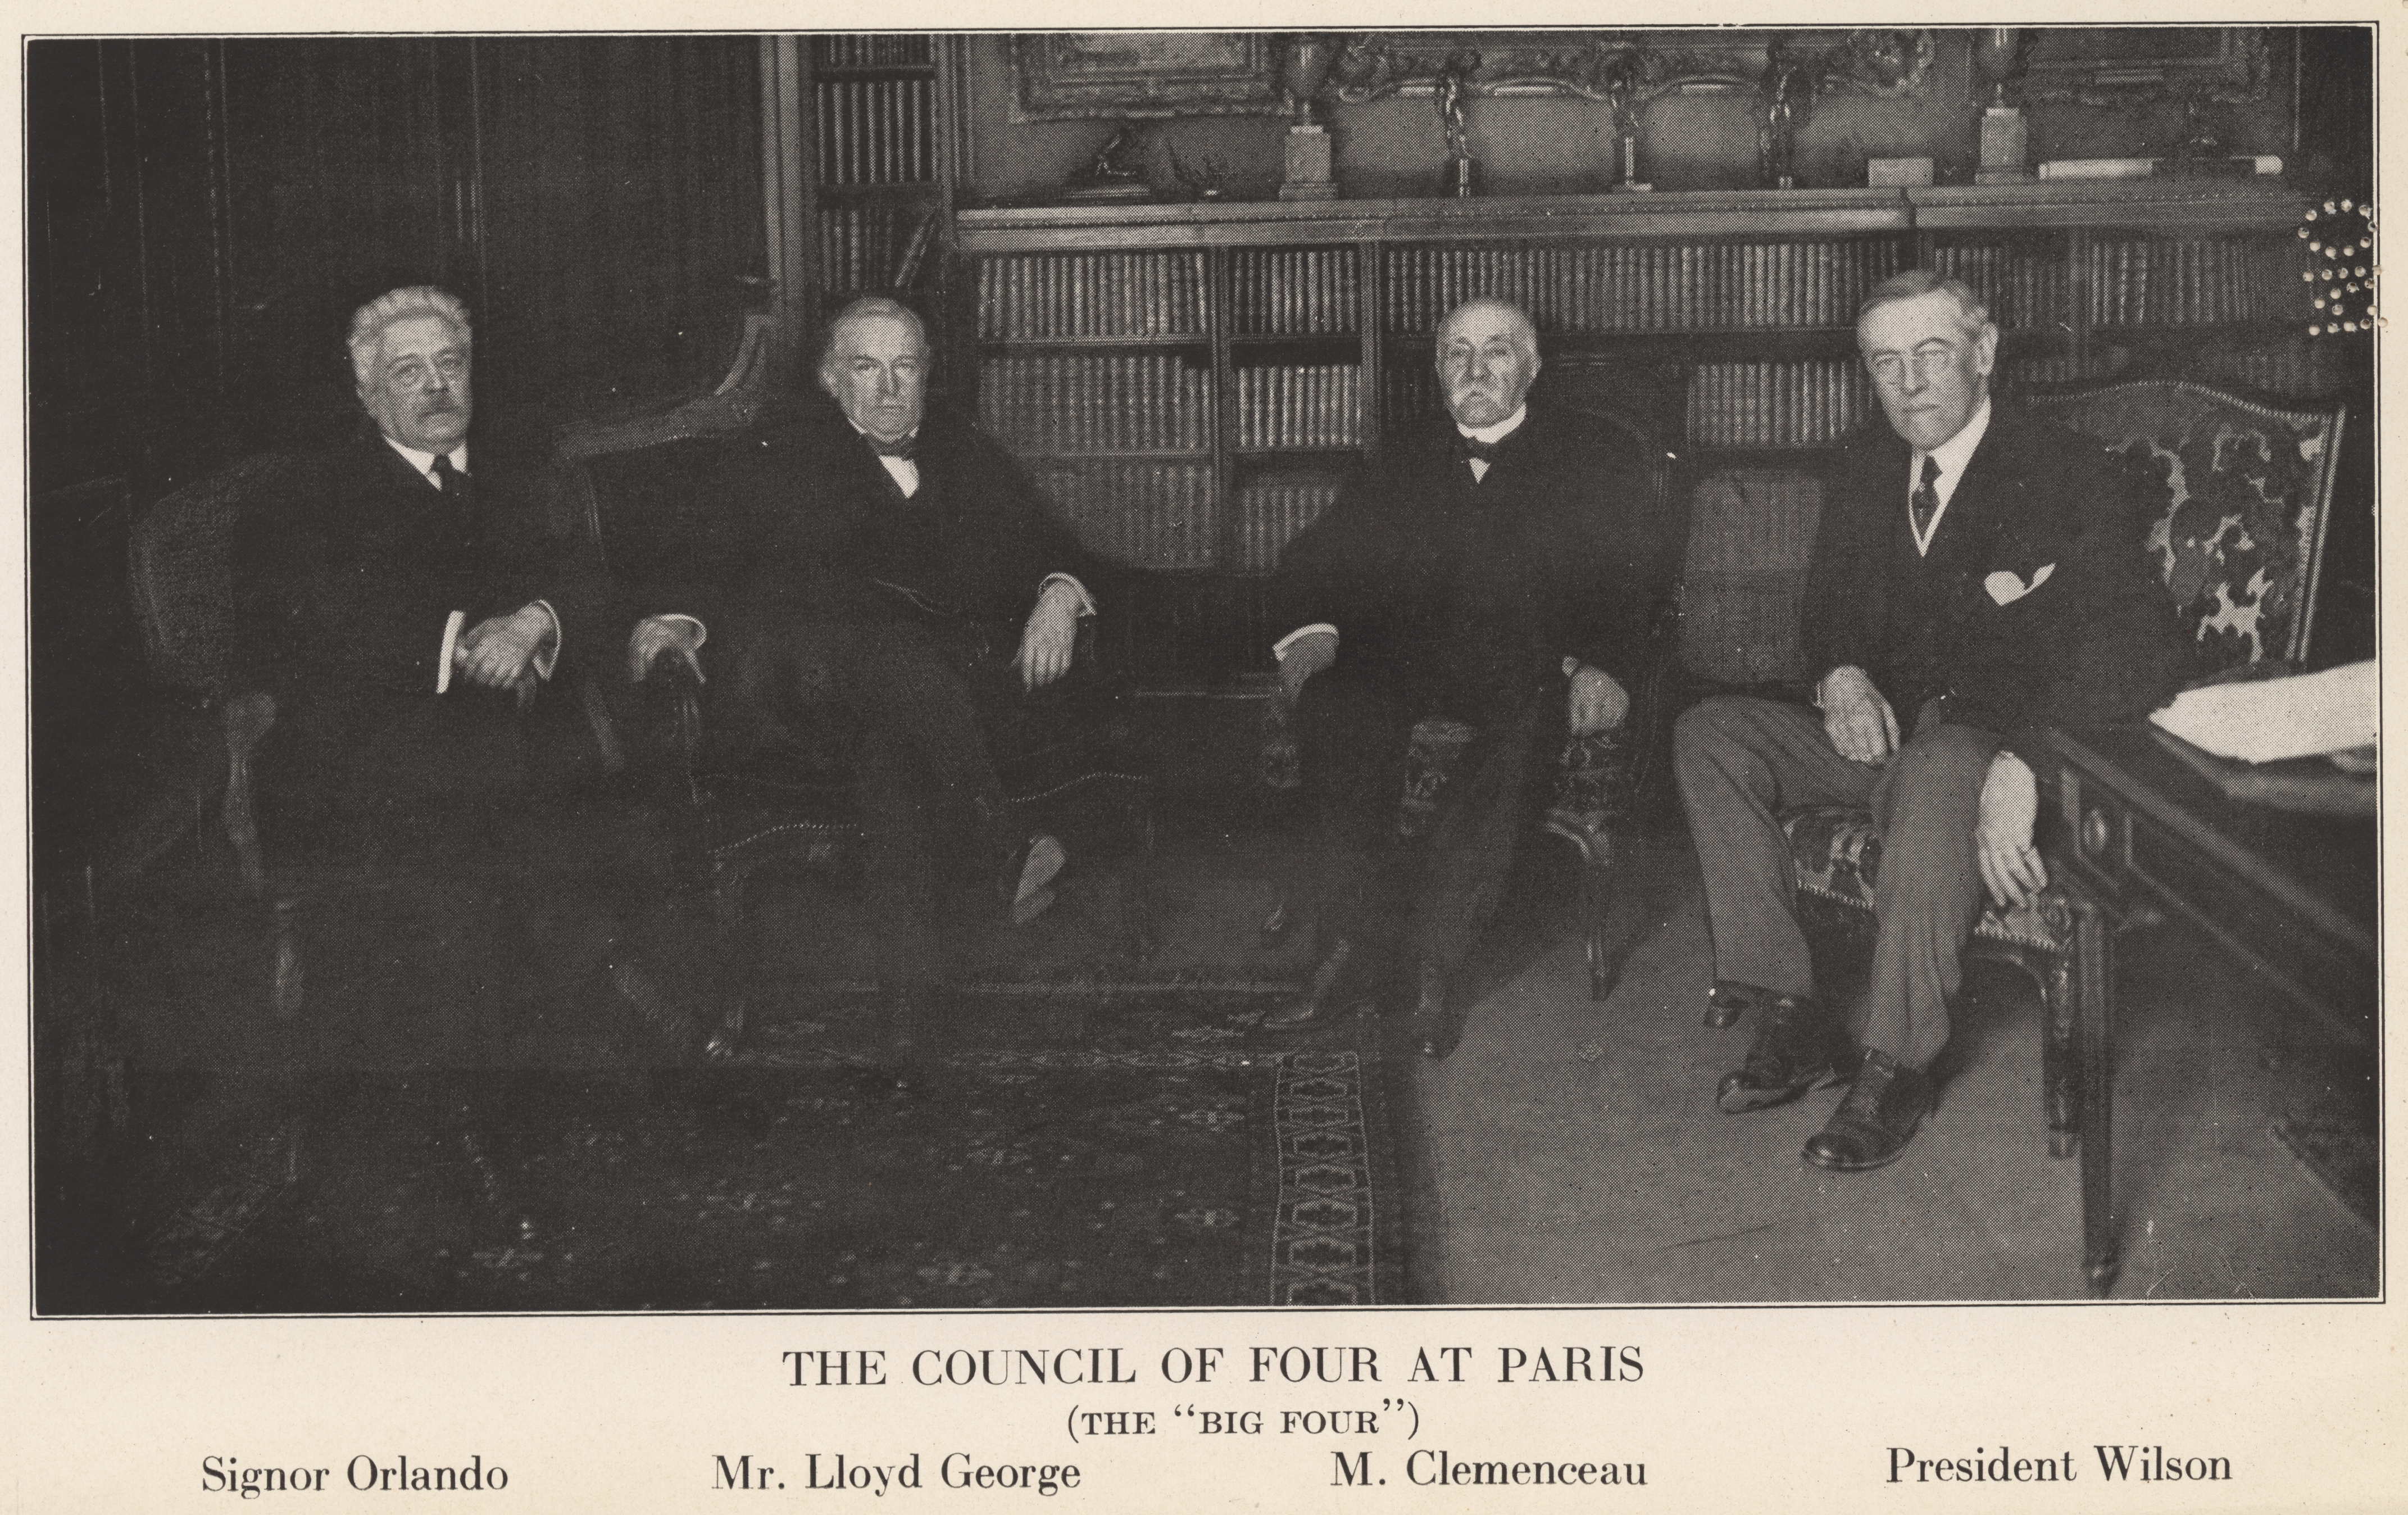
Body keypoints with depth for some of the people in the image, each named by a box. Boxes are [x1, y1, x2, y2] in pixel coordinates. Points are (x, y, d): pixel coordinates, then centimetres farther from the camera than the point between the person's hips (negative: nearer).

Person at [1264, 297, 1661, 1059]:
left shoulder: (1591, 460, 15)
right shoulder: (1407, 467, 24)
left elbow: (1628, 579, 1)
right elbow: (1312, 561, 15)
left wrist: (1601, 665, -19)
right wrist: (1314, 629, -8)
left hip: (1530, 670, -3)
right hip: (1410, 665, 3)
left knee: (1510, 734, -37)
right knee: (1333, 706, -30)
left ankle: (1434, 966, -32)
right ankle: (1351, 944, -27)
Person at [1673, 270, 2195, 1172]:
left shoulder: (2073, 479, -10)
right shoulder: (1870, 470, 13)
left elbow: (2140, 654, -23)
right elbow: (1831, 601, 17)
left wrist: (2021, 770, -38)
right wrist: (1843, 679, -11)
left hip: (1987, 739, -7)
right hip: (1883, 727, 7)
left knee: (1937, 770, -40)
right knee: (1709, 733, -13)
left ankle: (1896, 1066, -31)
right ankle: (1790, 1019, -17)